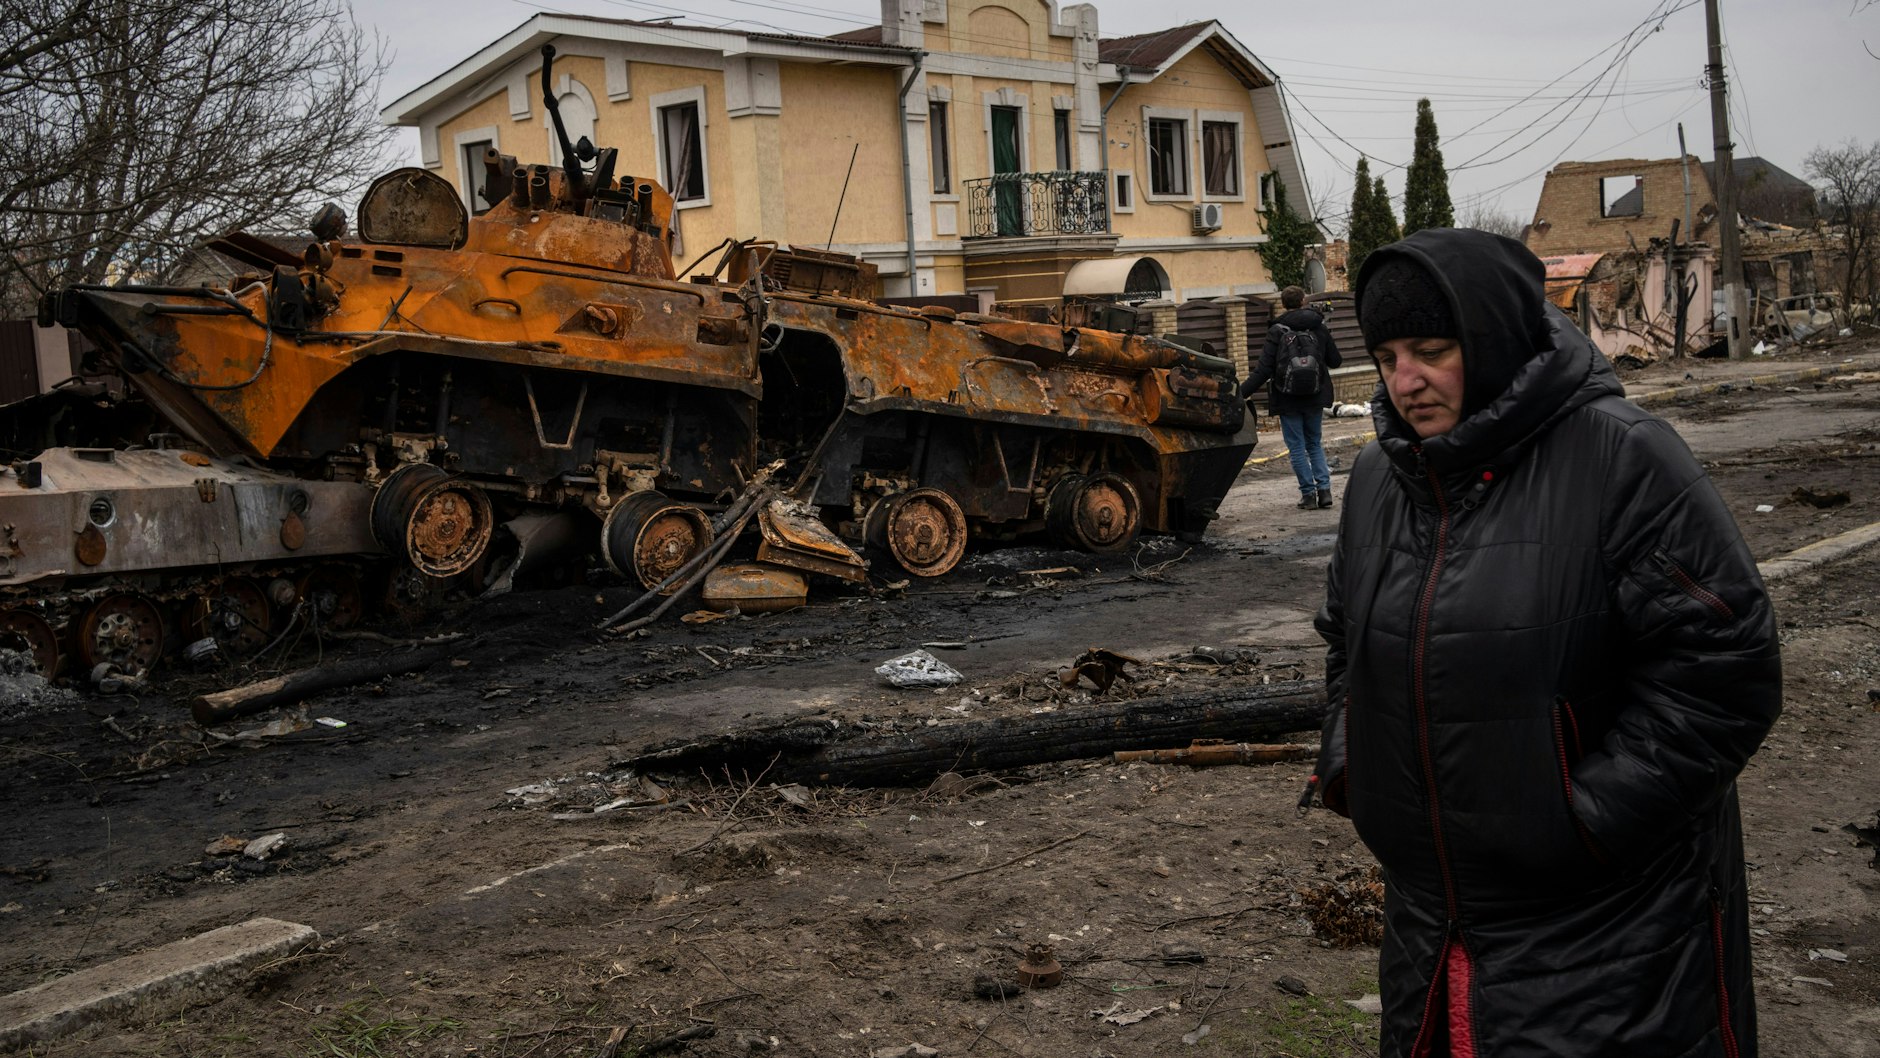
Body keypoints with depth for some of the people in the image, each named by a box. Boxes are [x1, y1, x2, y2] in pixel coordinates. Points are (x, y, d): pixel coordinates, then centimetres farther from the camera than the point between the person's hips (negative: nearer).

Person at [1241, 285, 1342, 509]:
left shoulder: (1277, 331, -11)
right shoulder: (1318, 327, 0)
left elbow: (1263, 369, -15)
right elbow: (1335, 361, 7)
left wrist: (1242, 393, -12)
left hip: (1288, 399, -3)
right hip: (1314, 398, 4)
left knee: (1297, 447, 5)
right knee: (1314, 443, 17)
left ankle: (1308, 493, 3)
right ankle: (1324, 488, 5)